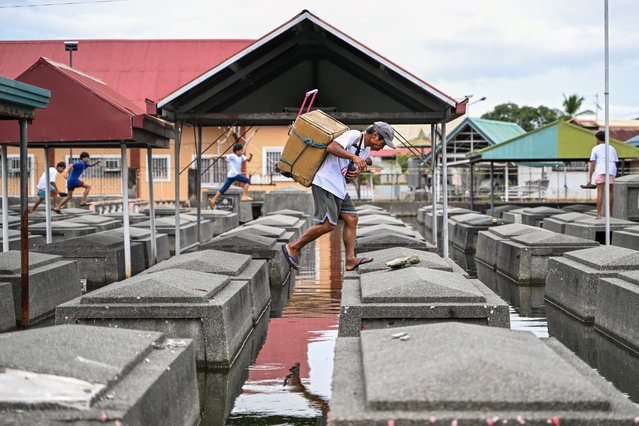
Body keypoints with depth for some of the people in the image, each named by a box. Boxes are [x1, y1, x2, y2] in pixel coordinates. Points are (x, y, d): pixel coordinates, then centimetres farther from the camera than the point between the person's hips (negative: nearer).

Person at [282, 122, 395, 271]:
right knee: (328, 224, -13)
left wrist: (356, 173, 0)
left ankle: (350, 260, 0)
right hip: (325, 183, -10)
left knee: (351, 219, 2)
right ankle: (293, 247, -2)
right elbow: (331, 147, -27)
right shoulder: (354, 135, -13)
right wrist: (354, 157, -34)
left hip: (339, 187, 10)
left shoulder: (366, 149, 16)